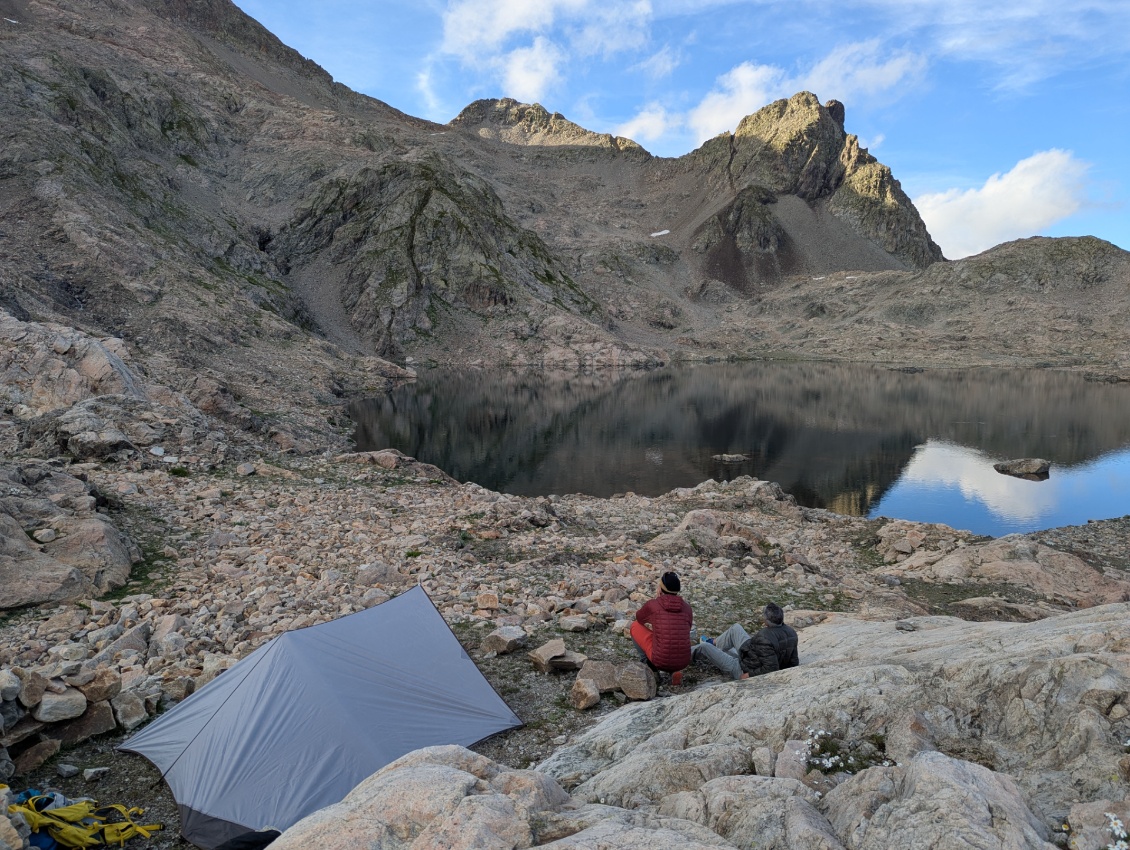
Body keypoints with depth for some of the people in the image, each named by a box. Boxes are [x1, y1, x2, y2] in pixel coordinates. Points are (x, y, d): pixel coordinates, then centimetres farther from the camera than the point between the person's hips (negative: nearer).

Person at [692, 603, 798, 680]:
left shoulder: (764, 638, -37)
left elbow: (771, 668, -36)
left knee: (704, 647, 7)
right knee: (735, 628, 22)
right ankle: (714, 644, 49)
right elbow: (793, 662, -4)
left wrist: (749, 675, -24)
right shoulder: (791, 632, -13)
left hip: (743, 671, -8)